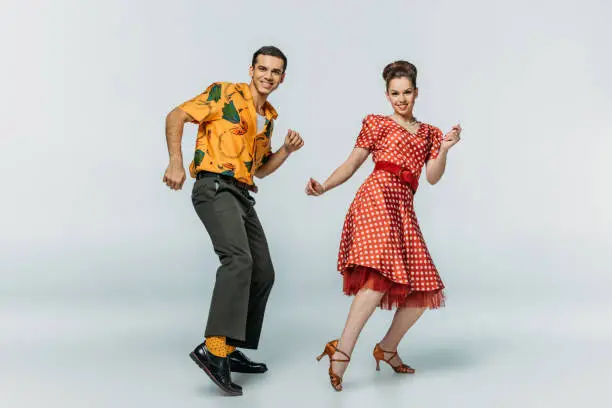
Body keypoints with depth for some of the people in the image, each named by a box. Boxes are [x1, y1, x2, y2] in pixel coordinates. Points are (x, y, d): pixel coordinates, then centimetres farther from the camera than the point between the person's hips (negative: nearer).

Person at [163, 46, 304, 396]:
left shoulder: (268, 117, 20)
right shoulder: (225, 94, -1)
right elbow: (176, 116, -7)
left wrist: (287, 150, 9)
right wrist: (176, 163, -19)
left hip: (243, 196, 9)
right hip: (215, 187, -9)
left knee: (263, 274, 8)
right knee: (239, 259, -30)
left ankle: (231, 350, 18)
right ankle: (213, 348, -33)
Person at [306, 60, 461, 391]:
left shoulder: (429, 133, 25)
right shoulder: (377, 123, 15)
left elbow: (433, 177, 11)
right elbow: (351, 165, 9)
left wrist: (444, 149, -6)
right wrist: (323, 187, -7)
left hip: (404, 207, 6)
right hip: (378, 195, -5)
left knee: (423, 287, 1)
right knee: (382, 271, -29)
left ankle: (387, 349, 19)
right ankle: (342, 350, -30)